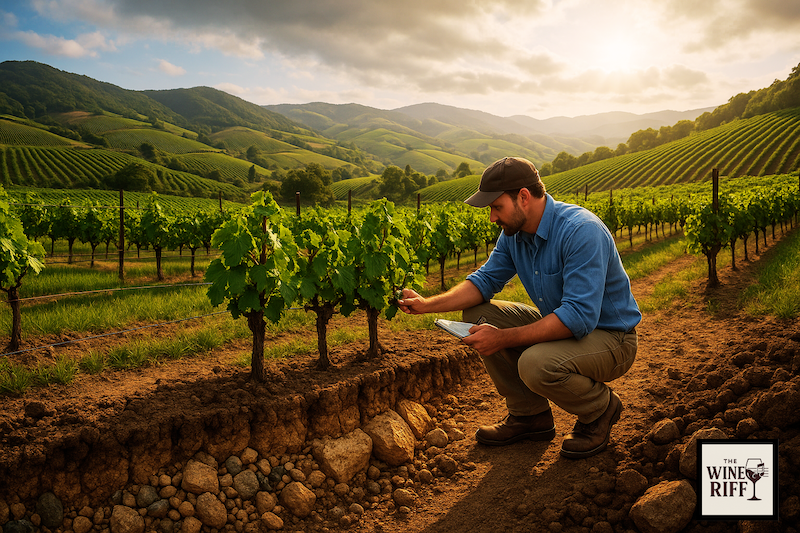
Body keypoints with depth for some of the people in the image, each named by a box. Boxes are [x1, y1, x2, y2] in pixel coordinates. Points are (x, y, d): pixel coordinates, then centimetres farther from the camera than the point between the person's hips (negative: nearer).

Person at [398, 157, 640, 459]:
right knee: (478, 315, -4)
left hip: (609, 336, -8)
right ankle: (530, 414, 7)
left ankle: (602, 408, 0)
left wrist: (503, 338, -34)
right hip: (561, 324, 8)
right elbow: (485, 281, 4)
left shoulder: (582, 231, -29)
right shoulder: (514, 233, -3)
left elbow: (579, 317, -34)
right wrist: (428, 304, -11)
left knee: (536, 364, -35)